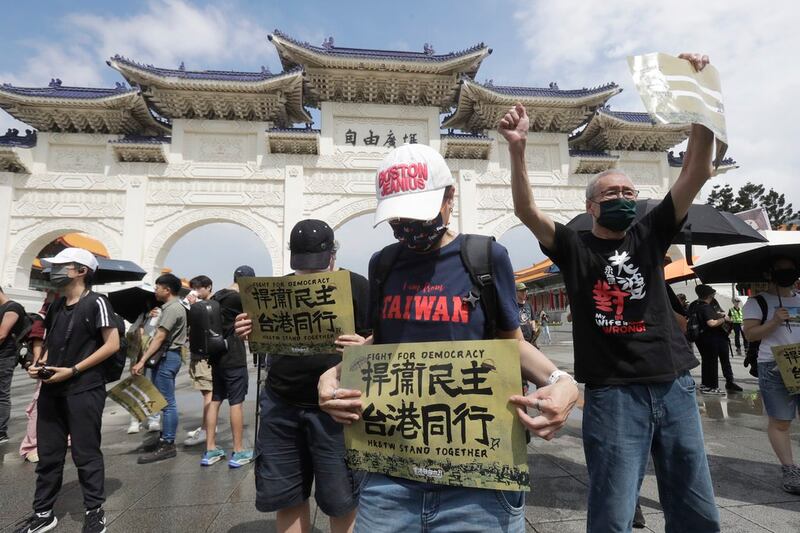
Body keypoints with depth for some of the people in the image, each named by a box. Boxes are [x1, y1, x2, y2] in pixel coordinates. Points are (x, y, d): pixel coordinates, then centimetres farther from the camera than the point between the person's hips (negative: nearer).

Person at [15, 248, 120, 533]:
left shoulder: (95, 302, -9)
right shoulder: (56, 306, 12)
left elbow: (112, 344, -14)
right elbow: (52, 343, 22)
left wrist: (72, 370, -17)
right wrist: (40, 364, 1)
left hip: (84, 391, -7)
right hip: (52, 391, 7)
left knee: (86, 454, 3)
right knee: (48, 454, 14)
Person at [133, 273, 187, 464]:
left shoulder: (173, 308, -15)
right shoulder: (171, 307, 18)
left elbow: (160, 337, -21)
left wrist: (142, 361, -23)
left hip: (167, 357, -10)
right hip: (165, 357, 10)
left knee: (167, 402, -6)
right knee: (165, 400, 15)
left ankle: (167, 445, -1)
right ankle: (166, 436, 25)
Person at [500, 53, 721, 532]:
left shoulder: (650, 235, 9)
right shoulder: (574, 247, 0)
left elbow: (697, 172, 1)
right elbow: (526, 210, -15)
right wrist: (518, 149, -27)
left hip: (675, 386, 4)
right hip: (613, 394, -4)